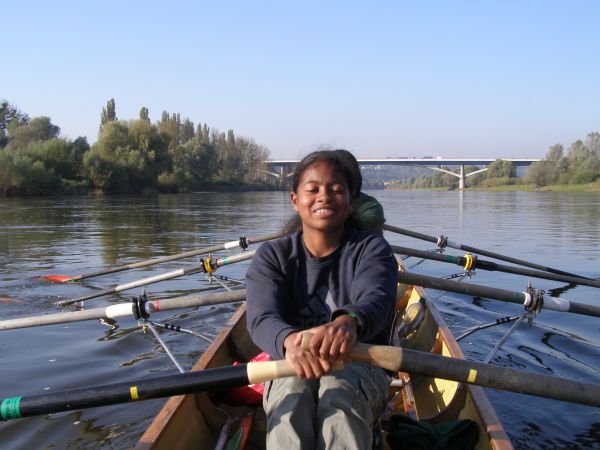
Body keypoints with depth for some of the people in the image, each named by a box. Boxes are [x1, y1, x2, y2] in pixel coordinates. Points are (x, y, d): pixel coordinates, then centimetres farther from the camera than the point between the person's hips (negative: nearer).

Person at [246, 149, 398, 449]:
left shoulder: (371, 248, 1)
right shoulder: (272, 256, 4)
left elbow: (376, 299, -21)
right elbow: (262, 319, -14)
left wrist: (350, 321, -48)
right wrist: (290, 340, -41)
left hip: (360, 367, 0)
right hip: (290, 370, 1)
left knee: (338, 389, -35)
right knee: (293, 390, -34)